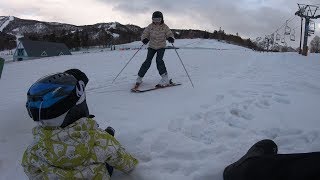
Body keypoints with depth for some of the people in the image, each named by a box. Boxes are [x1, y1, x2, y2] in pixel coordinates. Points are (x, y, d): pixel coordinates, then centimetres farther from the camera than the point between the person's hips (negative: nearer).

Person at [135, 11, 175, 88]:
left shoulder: (164, 27, -8)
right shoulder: (150, 26, -6)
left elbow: (169, 34, -4)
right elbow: (145, 34, -3)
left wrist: (171, 38, -29)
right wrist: (144, 39, -27)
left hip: (161, 47, -1)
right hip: (152, 46, 2)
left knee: (159, 60, -22)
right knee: (148, 61, -8)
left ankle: (165, 78, -20)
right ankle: (139, 77, 2)